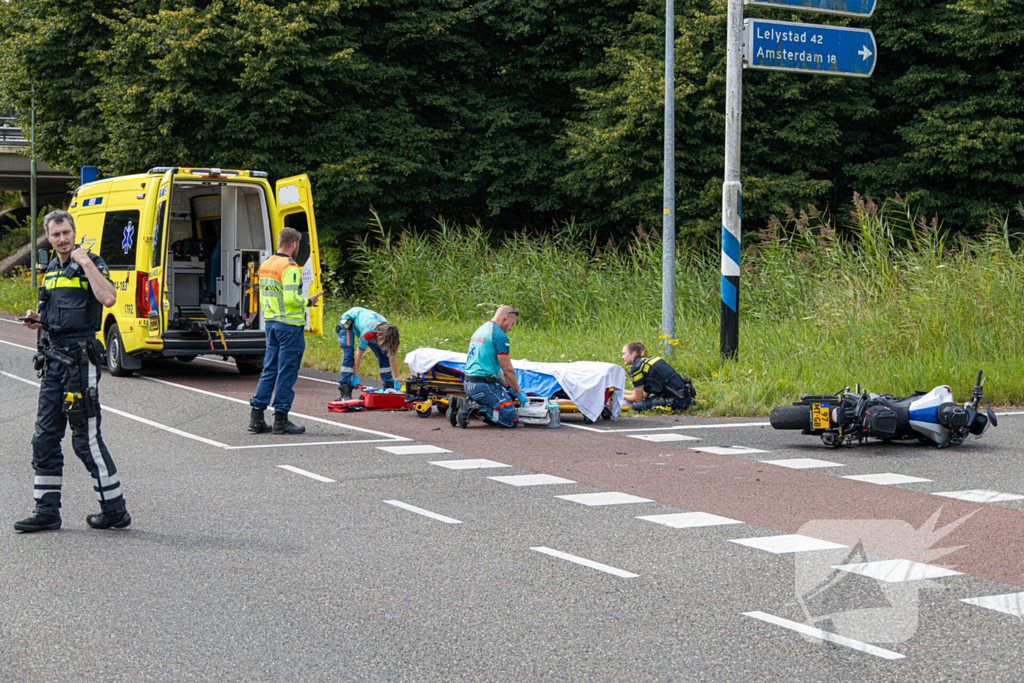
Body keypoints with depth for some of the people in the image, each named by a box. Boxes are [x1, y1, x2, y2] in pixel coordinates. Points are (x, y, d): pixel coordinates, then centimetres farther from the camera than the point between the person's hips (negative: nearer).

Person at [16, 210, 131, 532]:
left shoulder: (91, 263, -6)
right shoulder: (51, 271, 17)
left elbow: (108, 298, -25)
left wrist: (86, 263, -21)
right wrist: (38, 320, 8)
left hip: (79, 357, -8)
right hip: (52, 356, 8)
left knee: (86, 438, -7)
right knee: (45, 437, 8)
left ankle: (115, 511, 2)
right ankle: (47, 511, 14)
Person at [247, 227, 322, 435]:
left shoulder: (265, 265, 12)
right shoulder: (290, 267, -15)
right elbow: (291, 298, -23)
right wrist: (308, 302, -7)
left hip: (271, 323, 8)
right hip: (290, 325, -8)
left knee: (269, 370, 11)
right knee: (286, 373, -2)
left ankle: (256, 417, 9)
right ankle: (281, 419, 1)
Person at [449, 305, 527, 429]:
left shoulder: (479, 330, 19)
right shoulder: (499, 335, -11)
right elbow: (508, 370, -10)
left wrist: (508, 387, 22)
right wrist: (518, 393, 3)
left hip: (468, 385, 9)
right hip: (484, 386, -9)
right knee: (512, 420, -5)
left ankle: (464, 403, 8)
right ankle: (475, 408, -15)